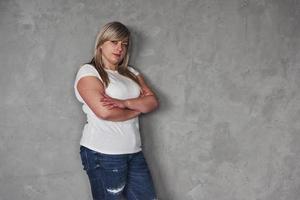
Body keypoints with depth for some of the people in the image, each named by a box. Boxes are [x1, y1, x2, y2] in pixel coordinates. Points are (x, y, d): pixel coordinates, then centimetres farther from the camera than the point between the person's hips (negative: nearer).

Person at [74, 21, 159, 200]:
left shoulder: (131, 73, 17)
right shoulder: (88, 71, -3)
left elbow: (152, 101, 3)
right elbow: (104, 112, -17)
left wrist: (124, 103, -15)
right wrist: (137, 109, -2)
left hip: (134, 152, 6)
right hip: (103, 154, -6)